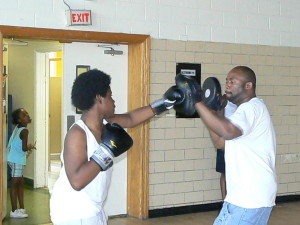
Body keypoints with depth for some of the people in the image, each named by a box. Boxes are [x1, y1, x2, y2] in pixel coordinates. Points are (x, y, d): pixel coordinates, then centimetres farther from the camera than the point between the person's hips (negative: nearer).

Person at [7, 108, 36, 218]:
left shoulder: (17, 127, 8)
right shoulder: (24, 131, -18)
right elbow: (24, 148, -21)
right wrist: (30, 147, -2)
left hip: (13, 159, 9)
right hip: (17, 160, -9)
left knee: (20, 182, 16)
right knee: (15, 184, -4)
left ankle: (21, 208, 24)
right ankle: (14, 211, 2)